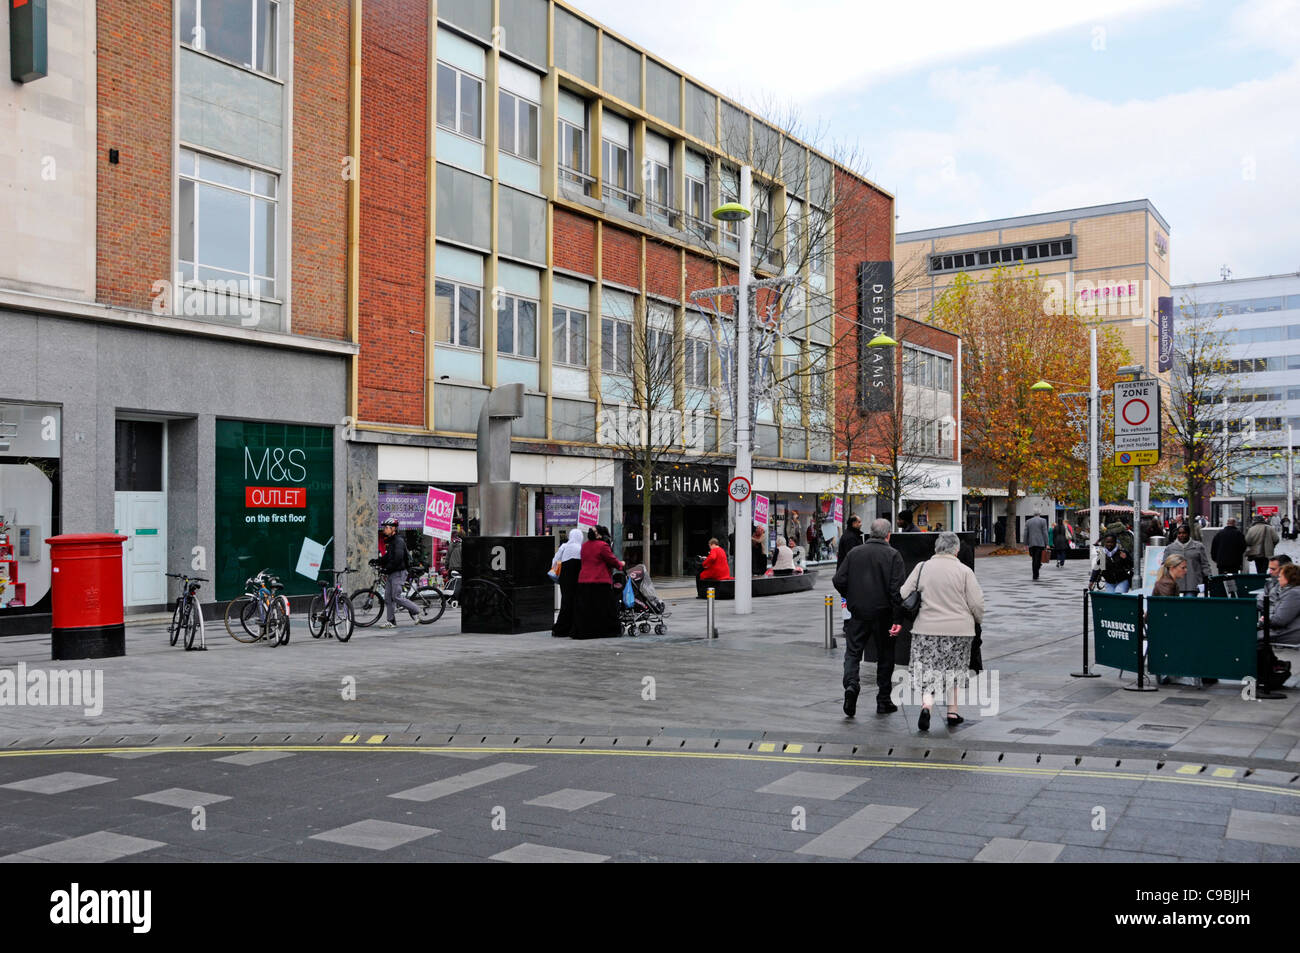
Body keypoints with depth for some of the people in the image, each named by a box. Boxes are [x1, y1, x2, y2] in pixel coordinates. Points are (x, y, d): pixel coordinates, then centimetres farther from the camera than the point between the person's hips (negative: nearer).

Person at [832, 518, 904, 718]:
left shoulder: (853, 552, 2)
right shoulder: (893, 555, -6)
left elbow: (838, 581, 0)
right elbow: (896, 588, -13)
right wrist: (898, 619, -13)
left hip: (858, 612, 1)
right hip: (883, 614, -1)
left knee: (852, 652, 7)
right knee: (885, 656, 10)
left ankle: (851, 684, -19)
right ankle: (883, 701, 15)